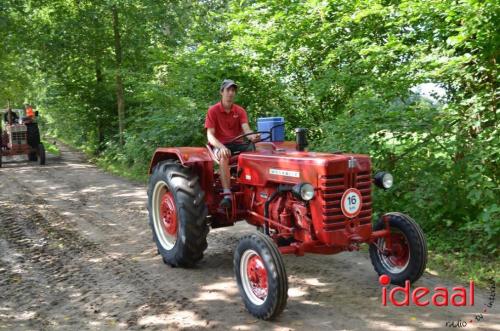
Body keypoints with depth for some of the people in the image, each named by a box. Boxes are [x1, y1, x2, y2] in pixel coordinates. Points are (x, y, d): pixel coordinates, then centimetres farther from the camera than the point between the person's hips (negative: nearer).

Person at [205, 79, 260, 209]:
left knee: (254, 149, -26)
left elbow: (246, 129, -9)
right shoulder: (213, 111, -3)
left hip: (237, 144, 4)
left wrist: (253, 137, -35)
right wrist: (221, 146, -31)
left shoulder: (240, 111, 6)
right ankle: (227, 194, -44)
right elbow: (210, 135, -11)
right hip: (219, 145, -3)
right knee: (223, 156, -39)